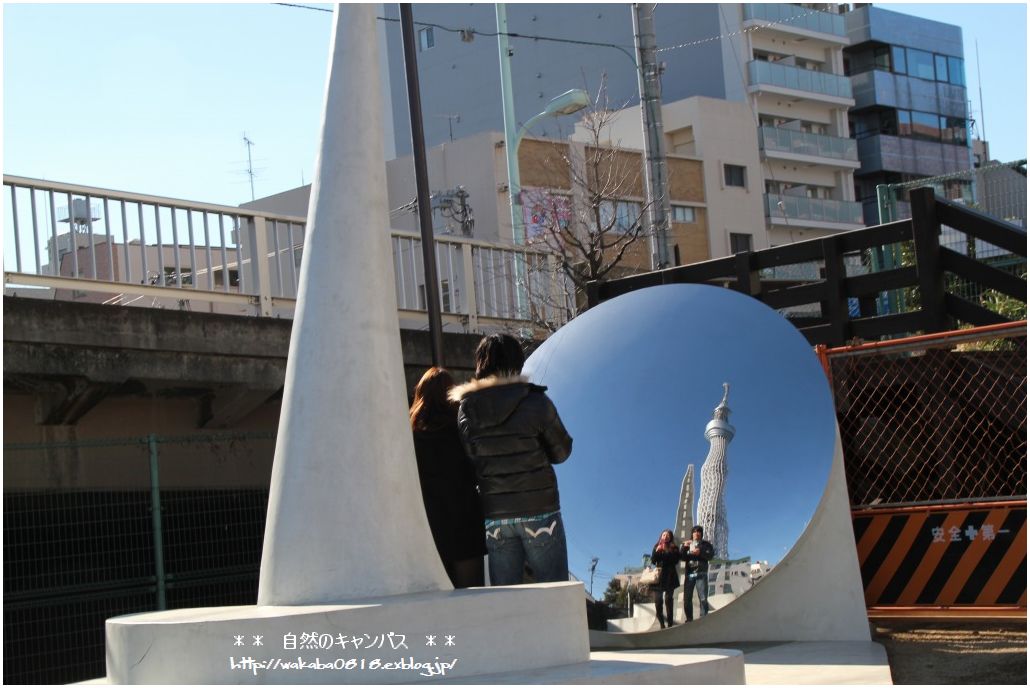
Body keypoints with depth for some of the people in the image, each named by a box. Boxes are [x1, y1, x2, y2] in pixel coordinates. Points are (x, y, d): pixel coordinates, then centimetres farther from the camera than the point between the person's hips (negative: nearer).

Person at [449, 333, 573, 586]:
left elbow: (468, 463, 2)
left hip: (494, 517, 3)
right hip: (539, 511, -3)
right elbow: (562, 452, 1)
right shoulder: (535, 402, -8)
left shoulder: (465, 411, 0)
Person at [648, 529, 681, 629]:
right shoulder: (656, 547, 13)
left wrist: (665, 553, -14)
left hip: (669, 576, -2)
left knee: (668, 600, -4)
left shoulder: (673, 548, 5)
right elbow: (653, 561, 6)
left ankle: (670, 623, -2)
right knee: (658, 601, -4)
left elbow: (676, 560, -8)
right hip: (658, 576, 2)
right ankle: (661, 623, 3)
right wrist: (657, 551, -9)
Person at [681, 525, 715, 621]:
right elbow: (682, 557, 8)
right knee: (687, 599, -2)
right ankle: (689, 620, 2)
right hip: (689, 574, 3)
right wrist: (684, 548, -9)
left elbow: (710, 555, -1)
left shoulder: (705, 544, 12)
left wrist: (700, 552, -16)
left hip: (701, 574, -3)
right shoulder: (687, 544, 19)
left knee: (703, 598, -13)